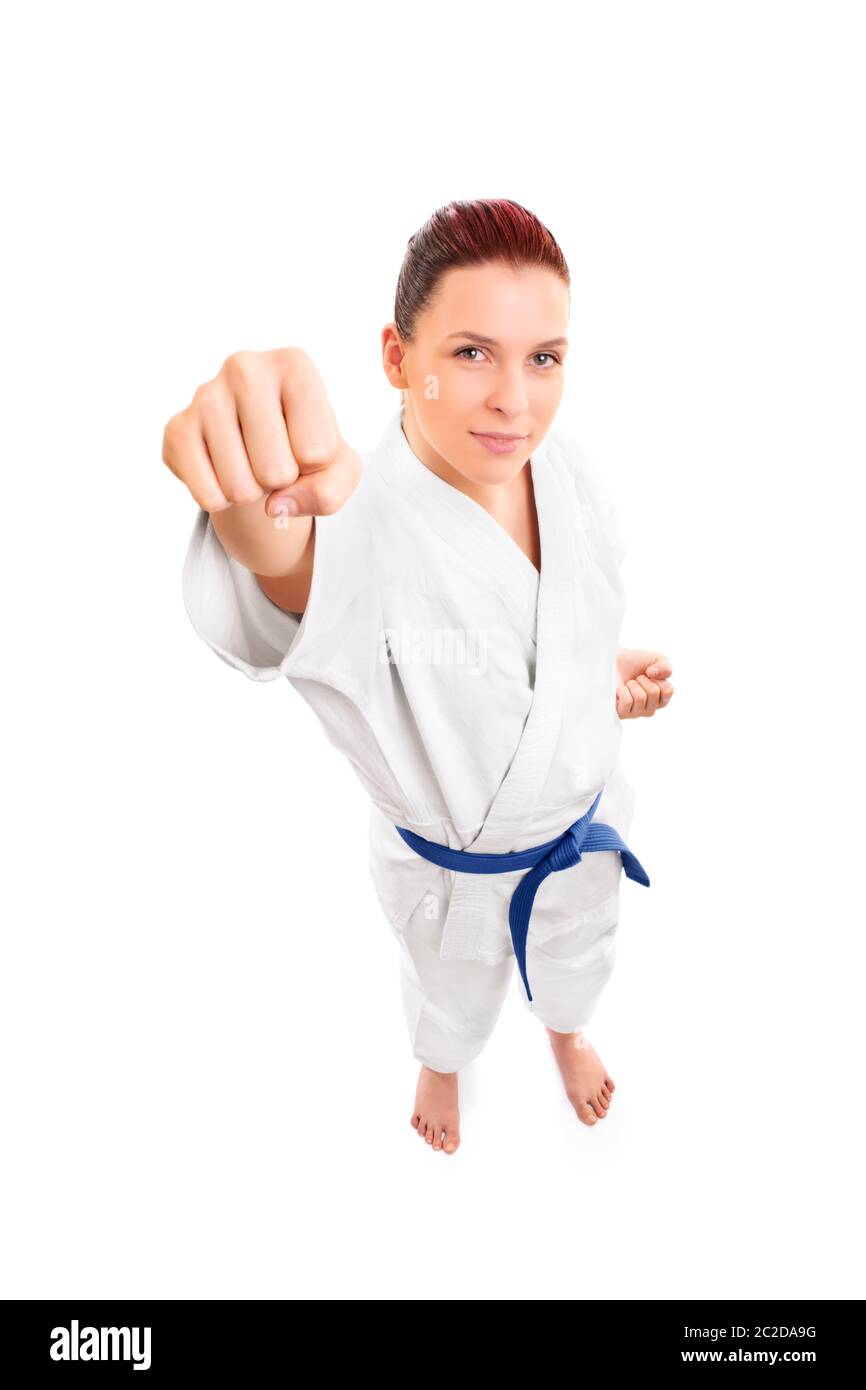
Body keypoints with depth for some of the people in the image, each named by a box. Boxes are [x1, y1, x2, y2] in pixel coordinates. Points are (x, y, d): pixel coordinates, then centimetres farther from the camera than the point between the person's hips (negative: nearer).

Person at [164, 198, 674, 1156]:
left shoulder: (566, 471, -18)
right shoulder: (362, 519, -39)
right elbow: (292, 587, -66)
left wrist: (605, 668, -3)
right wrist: (257, 500, -86)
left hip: (582, 816, 5)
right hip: (449, 861, -4)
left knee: (576, 950, 35)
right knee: (453, 986, 29)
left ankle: (566, 1031, 73)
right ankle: (440, 1064, 68)